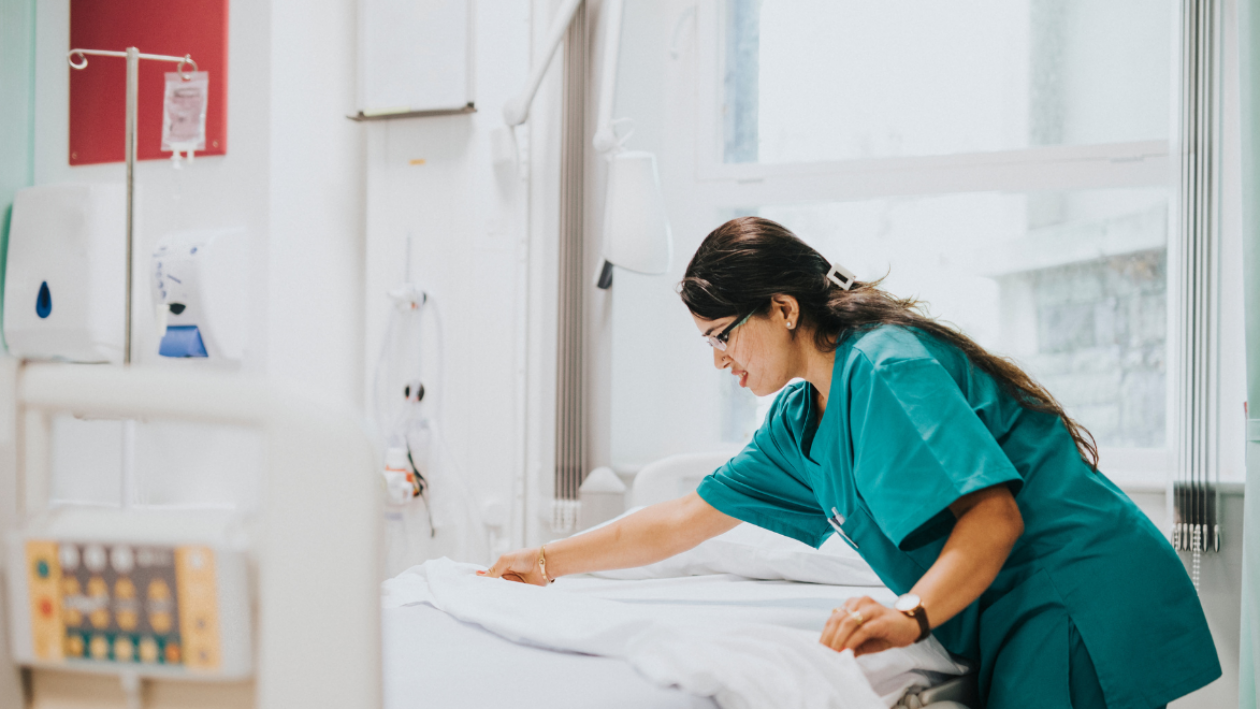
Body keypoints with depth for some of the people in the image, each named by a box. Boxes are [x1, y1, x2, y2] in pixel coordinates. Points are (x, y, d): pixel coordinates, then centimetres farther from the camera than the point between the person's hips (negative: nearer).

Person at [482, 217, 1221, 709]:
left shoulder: (884, 366, -16)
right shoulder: (800, 422, 14)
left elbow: (995, 516, -24)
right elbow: (685, 520, 20)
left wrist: (911, 614, -38)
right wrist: (547, 562, 20)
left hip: (1081, 601, -9)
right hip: (1013, 630, 9)